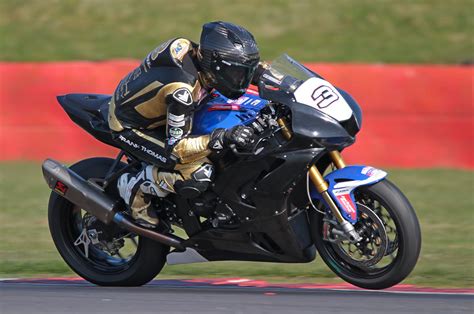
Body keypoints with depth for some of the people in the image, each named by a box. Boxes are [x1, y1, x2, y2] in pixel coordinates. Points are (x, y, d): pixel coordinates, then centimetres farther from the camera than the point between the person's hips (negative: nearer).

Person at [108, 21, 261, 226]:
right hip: (130, 128, -9)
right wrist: (223, 138, -42)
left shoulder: (194, 50, -14)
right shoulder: (182, 91, -38)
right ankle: (135, 187, -3)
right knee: (199, 175, -24)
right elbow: (176, 148, -33)